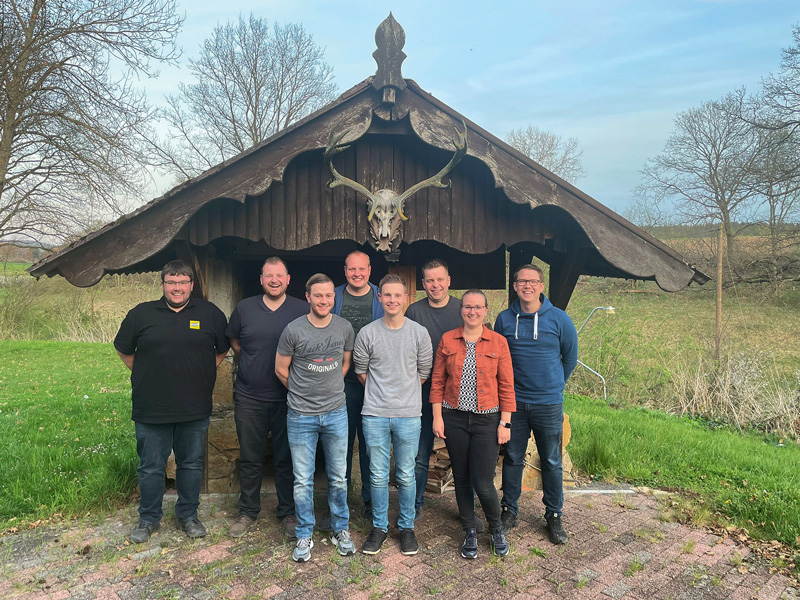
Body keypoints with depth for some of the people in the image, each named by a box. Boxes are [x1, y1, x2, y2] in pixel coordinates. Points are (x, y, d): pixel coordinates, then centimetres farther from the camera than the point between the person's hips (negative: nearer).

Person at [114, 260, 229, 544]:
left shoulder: (210, 314, 0)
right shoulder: (141, 314, 0)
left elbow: (222, 350, 12)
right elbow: (124, 350, 13)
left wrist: (203, 374, 6)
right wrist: (145, 375, 7)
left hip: (195, 411, 1)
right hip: (151, 410, 0)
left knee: (191, 464, 14)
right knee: (151, 467, 12)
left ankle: (188, 515, 32)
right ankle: (149, 518, 32)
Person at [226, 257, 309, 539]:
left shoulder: (303, 310, -3)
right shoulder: (244, 308, 3)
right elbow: (234, 341, 17)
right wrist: (253, 362, 7)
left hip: (288, 398, -1)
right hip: (249, 397, 2)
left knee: (287, 458, 10)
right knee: (250, 458, 13)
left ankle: (288, 513, 28)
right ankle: (248, 512, 32)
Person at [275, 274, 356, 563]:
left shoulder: (345, 328, 0)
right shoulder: (293, 330, -9)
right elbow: (281, 370, 2)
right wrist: (304, 392, 9)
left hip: (336, 413, 2)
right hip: (301, 416, -2)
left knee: (338, 477, 12)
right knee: (303, 480, 7)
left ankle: (341, 530, 31)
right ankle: (304, 535, 26)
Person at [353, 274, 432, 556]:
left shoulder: (419, 333, -1)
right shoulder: (367, 333, -1)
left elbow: (423, 373, 8)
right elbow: (361, 372, 9)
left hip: (408, 415, 0)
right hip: (375, 415, 0)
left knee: (406, 476, 9)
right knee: (378, 476, 9)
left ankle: (406, 527, 28)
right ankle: (379, 527, 28)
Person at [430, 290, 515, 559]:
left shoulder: (498, 342, -1)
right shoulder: (448, 340, 2)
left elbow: (506, 386, 0)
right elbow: (437, 381, 5)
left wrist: (505, 423, -3)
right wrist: (437, 417, 0)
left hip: (486, 420, -2)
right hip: (454, 418, 2)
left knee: (483, 483, -3)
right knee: (461, 479, 11)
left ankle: (497, 529, 28)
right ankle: (470, 532, 33)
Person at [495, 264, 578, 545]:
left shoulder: (558, 318, -5)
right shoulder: (504, 319, 0)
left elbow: (571, 356, 9)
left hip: (549, 404, -1)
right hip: (514, 401, 1)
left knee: (551, 462, 9)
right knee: (512, 458, 11)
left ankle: (554, 516, 26)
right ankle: (510, 511, 27)